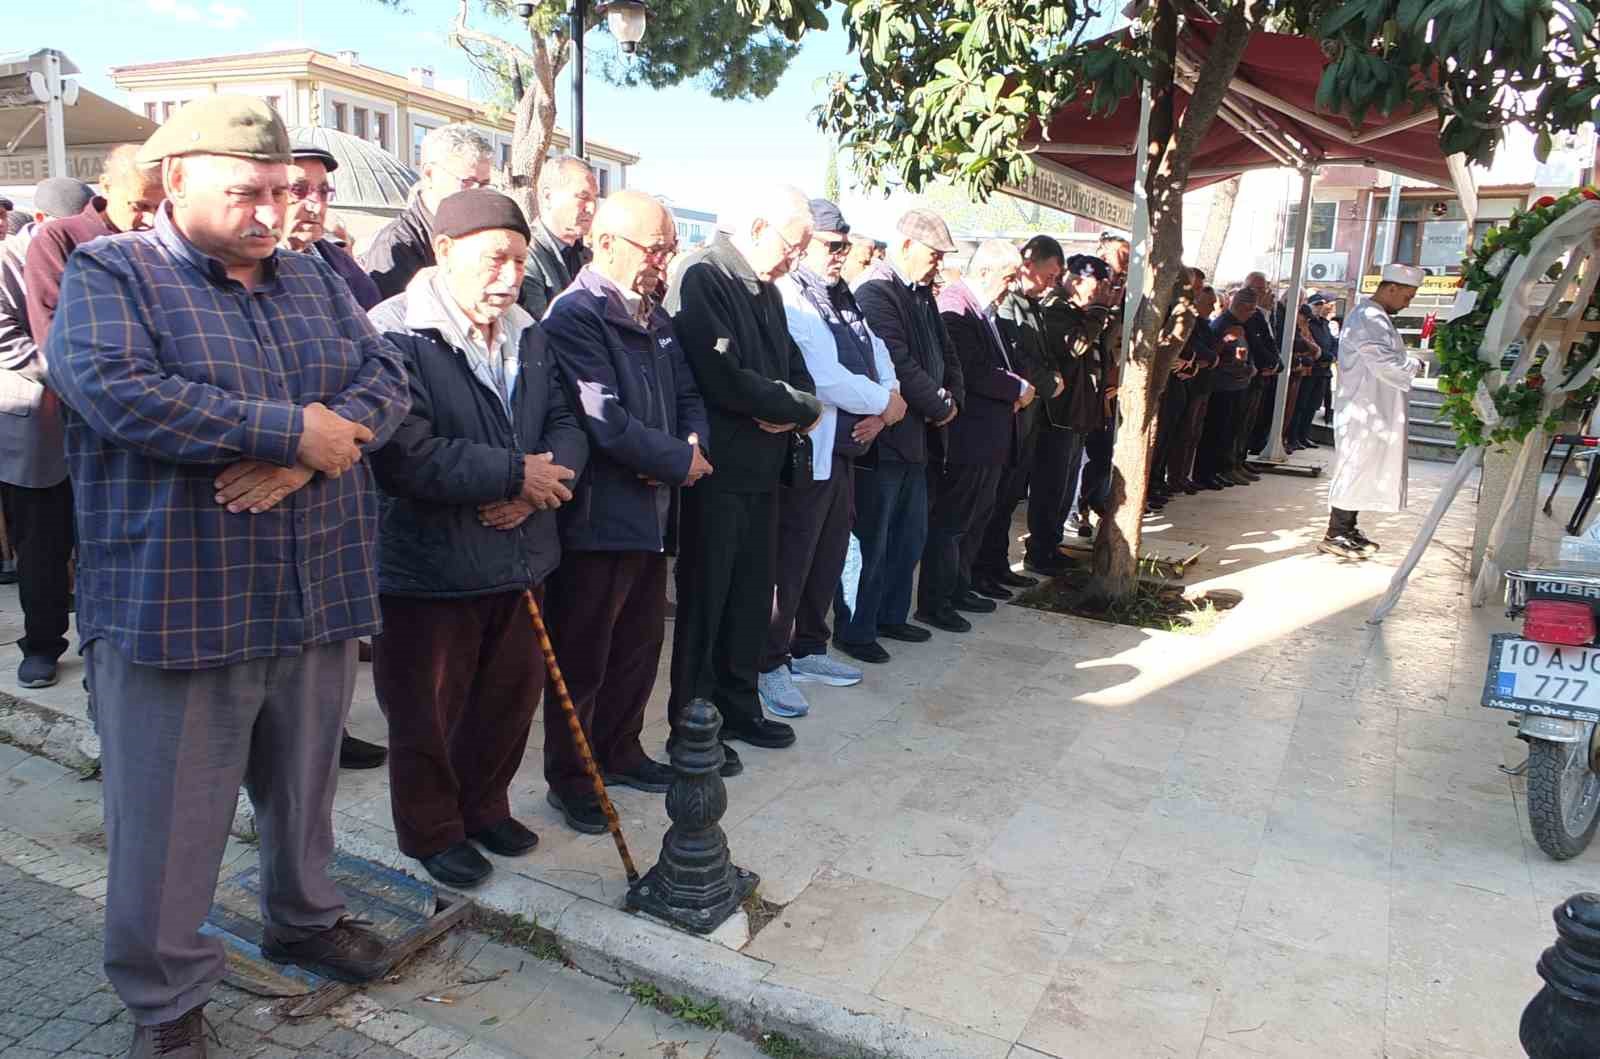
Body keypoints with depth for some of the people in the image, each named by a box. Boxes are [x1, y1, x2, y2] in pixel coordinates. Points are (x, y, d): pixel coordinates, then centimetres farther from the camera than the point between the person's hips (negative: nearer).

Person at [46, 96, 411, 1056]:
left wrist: (300, 457, -18)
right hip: (175, 607, -4)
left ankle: (304, 918, 44)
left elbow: (387, 377, 0)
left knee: (306, 787, 21)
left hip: (319, 598, 5)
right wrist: (291, 428, -21)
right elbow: (116, 391, -21)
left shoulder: (314, 279, 12)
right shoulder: (108, 275, -3)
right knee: (170, 819, 8)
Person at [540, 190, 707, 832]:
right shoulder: (574, 315, -14)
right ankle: (570, 780, 19)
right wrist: (680, 462, -11)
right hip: (598, 516, -8)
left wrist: (694, 444, -6)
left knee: (640, 645, 18)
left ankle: (619, 753, 35)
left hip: (652, 513, 9)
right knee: (582, 656, 4)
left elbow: (688, 397, 17)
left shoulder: (655, 320, 14)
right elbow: (606, 422, -22)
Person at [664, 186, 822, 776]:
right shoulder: (702, 278, -13)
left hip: (763, 467, 8)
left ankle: (738, 706, 29)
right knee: (705, 599, 2)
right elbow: (726, 380, -23)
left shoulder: (764, 288, 15)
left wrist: (795, 408, -7)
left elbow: (793, 367, 17)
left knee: (753, 594, 15)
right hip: (718, 468, -8)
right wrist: (802, 408, -11)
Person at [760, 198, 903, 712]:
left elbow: (878, 358, 15)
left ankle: (808, 651, 31)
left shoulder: (842, 301, 15)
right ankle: (771, 666, 10)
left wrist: (882, 410, -5)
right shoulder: (788, 300, -14)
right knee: (789, 563, -2)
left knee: (828, 559, 17)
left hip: (844, 451, 9)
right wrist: (884, 401, -9)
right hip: (806, 453, -9)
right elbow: (823, 377, -22)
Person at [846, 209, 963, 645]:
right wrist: (941, 407, -12)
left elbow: (945, 354, 20)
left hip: (916, 437, 9)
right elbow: (898, 364, -22)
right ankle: (854, 630, 13)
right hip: (882, 438, -9)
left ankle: (891, 616, 31)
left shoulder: (922, 294, 14)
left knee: (910, 537, 17)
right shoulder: (875, 290, -14)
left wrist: (952, 397, 2)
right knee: (871, 542, 0)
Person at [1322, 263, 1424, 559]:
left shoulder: (1377, 317, 17)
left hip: (1374, 411, 10)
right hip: (1363, 411, -10)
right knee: (1353, 470, -6)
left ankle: (1347, 528, 21)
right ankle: (1335, 535, -2)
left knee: (1361, 470, 14)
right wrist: (1416, 364, -9)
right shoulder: (1368, 319, -18)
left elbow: (1389, 359, 20)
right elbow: (1387, 363, -24)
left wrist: (1409, 362, 3)